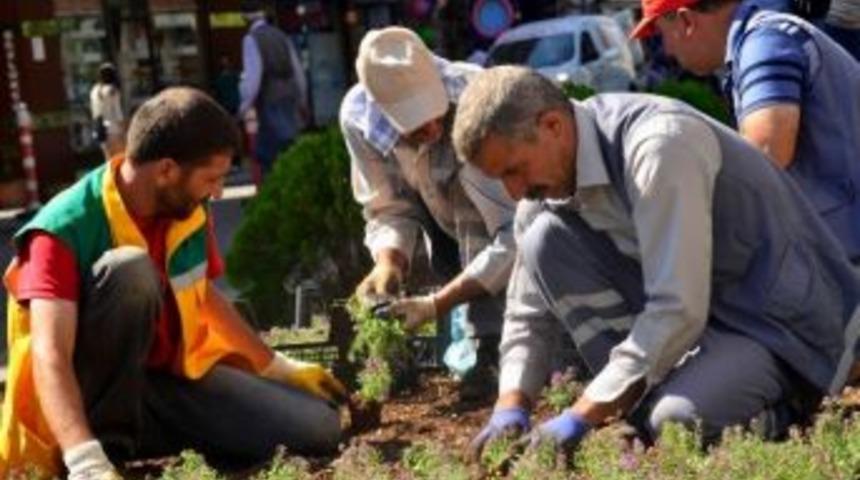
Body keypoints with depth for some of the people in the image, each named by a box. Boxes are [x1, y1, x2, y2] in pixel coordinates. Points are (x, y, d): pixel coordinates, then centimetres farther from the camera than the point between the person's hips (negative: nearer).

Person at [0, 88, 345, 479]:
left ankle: (142, 437, 2)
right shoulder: (65, 231, -22)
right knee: (129, 269, -31)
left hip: (174, 378, 7)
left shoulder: (188, 213, 0)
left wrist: (276, 367, 26)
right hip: (92, 401, -7)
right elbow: (50, 358, -34)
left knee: (318, 429, -10)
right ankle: (106, 436, -21)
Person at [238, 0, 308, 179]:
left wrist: (244, 106, -8)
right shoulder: (280, 35, 11)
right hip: (290, 99, 7)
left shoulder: (251, 39, -9)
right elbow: (298, 70, 16)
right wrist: (302, 100, 26)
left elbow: (253, 76, -16)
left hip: (270, 104, -7)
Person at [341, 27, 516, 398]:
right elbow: (390, 210, -16)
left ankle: (492, 351, -20)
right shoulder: (359, 116, -25)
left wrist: (437, 305, -42)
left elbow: (516, 234, -39)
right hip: (454, 222, 4)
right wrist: (389, 264, -36)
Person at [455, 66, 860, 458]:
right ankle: (640, 400, -7)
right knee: (545, 241, -10)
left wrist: (580, 419, -29)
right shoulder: (548, 178, -2)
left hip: (788, 328, -8)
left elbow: (680, 311, -32)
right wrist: (510, 409, -12)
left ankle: (784, 412, -2)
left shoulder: (659, 145, -27)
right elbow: (527, 314, 6)